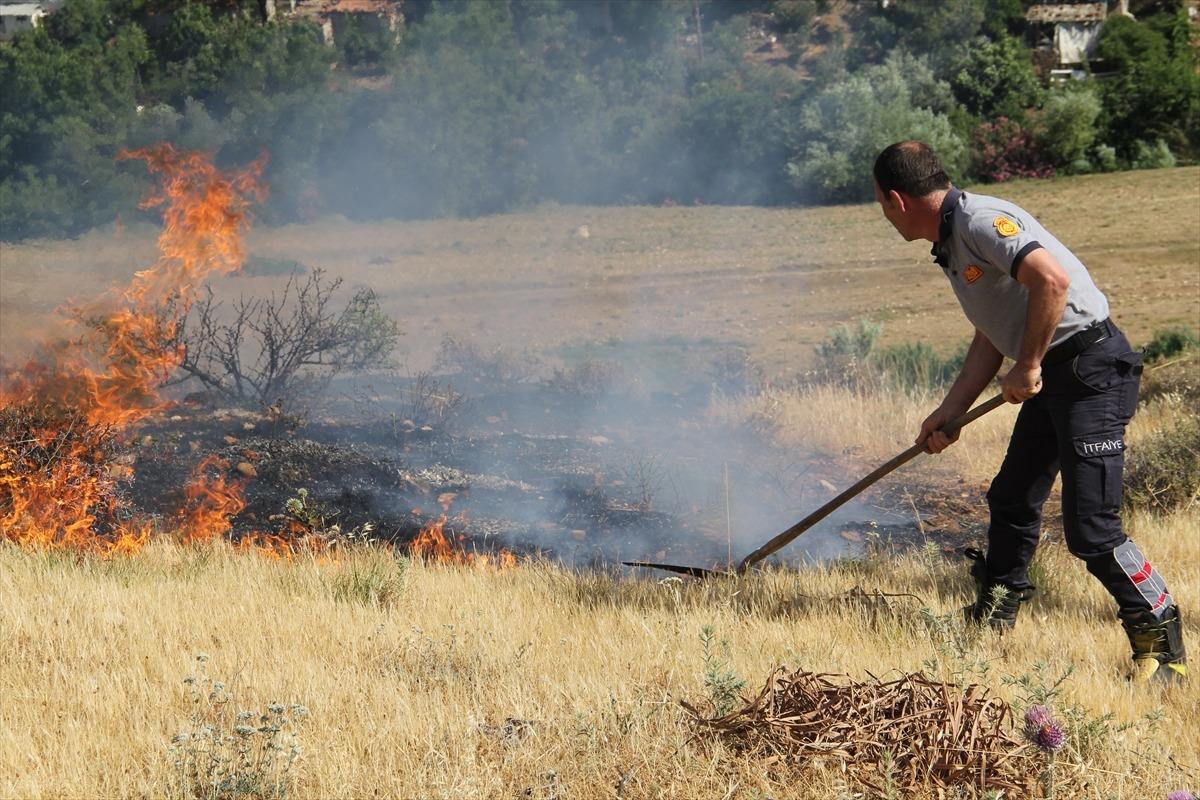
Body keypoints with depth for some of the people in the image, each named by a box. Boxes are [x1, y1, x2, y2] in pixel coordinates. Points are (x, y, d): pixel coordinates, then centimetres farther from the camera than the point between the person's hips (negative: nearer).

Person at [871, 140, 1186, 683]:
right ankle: (992, 622, 35)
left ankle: (1162, 644, -3)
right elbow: (990, 341, 22)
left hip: (1092, 368, -11)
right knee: (1012, 500, 19)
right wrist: (948, 414, 17)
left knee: (1090, 528, -13)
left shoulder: (980, 222, -18)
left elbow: (1051, 278, -32)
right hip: (1051, 376, 11)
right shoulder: (951, 245, 15)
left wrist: (1028, 367, -22)